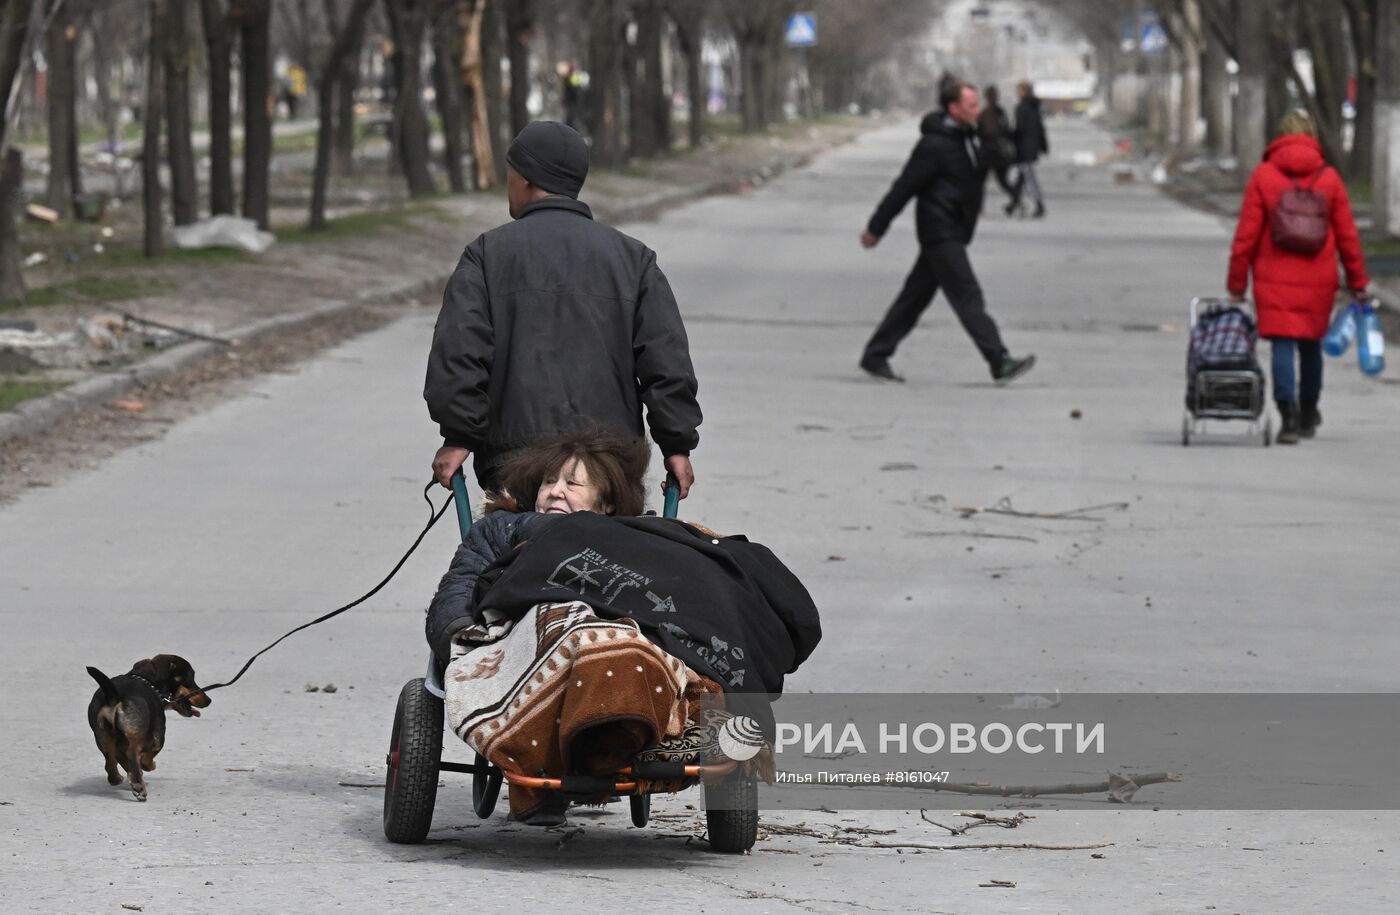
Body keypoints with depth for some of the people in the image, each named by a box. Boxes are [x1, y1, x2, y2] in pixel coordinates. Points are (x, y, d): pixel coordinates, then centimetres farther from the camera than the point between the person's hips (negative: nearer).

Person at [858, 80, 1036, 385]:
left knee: (916, 296, 12)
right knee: (968, 296, -12)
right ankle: (1000, 363, -16)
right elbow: (903, 188, -14)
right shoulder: (935, 145, -17)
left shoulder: (966, 138, 13)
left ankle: (875, 356, 18)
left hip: (954, 231, 10)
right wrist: (876, 228, -11)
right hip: (940, 231, -10)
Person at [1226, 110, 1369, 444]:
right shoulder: (1329, 178, 1)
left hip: (1274, 279, -2)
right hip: (1318, 279, 2)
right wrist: (1358, 282, 14)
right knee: (1311, 344, 17)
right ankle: (1308, 416, 29)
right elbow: (1347, 235, 5)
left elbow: (1246, 235, -4)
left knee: (1282, 345, -4)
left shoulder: (1262, 176, -4)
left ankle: (1289, 413, -20)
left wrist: (1236, 284, 2)